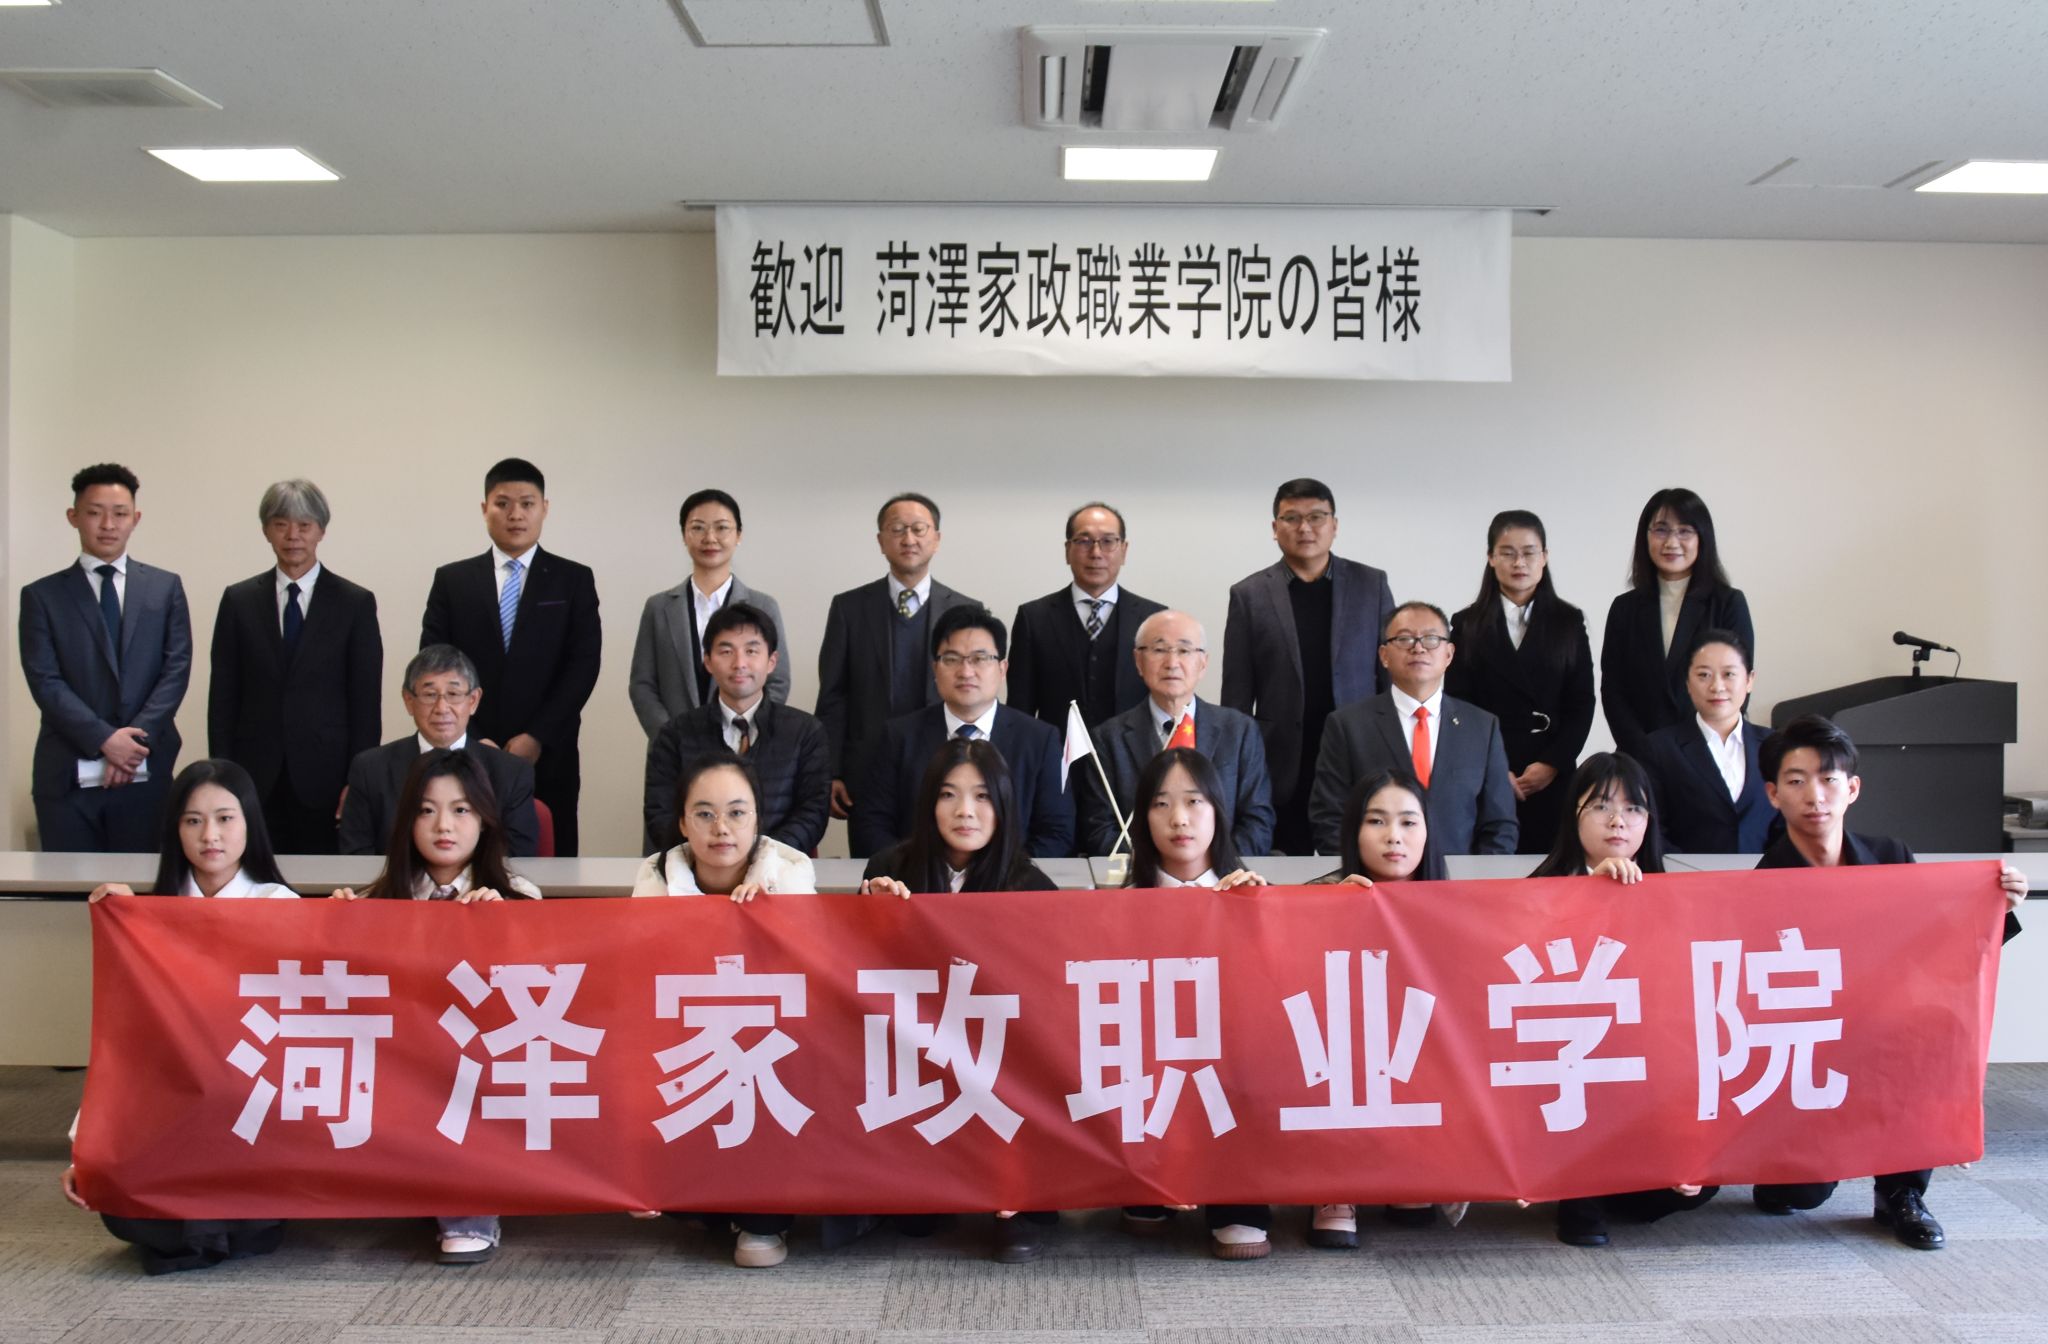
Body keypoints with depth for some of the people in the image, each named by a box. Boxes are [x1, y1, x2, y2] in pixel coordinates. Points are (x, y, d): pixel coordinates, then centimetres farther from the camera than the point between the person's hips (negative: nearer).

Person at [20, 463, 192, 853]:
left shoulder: (165, 587, 11)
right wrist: (105, 739, -14)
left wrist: (137, 738, -10)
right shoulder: (42, 595, 6)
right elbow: (45, 681, -2)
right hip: (68, 775, -1)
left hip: (146, 772, 1)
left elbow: (177, 668, 3)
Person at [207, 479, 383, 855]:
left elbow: (366, 701, 1)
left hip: (326, 777, -1)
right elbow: (222, 696, 7)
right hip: (255, 779, 1)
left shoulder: (356, 603, 3)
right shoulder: (238, 600, 8)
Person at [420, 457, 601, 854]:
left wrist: (536, 738, -11)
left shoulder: (574, 580, 6)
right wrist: (469, 741, -8)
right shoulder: (451, 580, 9)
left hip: (548, 759, -1)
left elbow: (583, 664, -2)